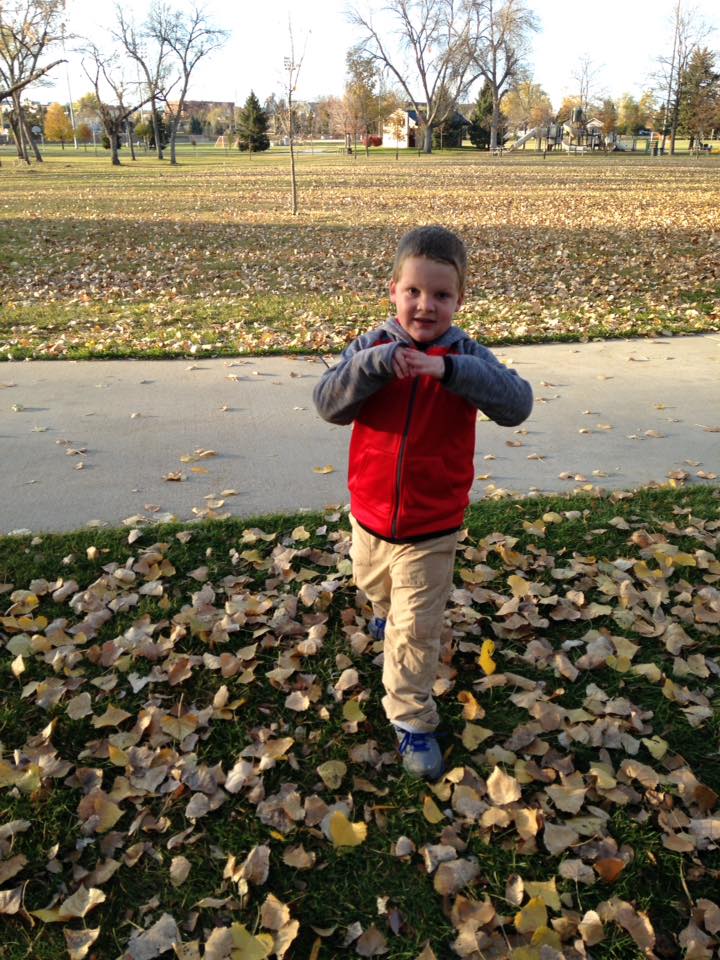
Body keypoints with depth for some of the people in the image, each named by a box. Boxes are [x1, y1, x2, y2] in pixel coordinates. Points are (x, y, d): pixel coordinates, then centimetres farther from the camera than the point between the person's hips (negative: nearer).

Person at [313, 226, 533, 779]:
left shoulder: (466, 356, -11)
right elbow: (328, 403, -20)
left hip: (431, 529, -3)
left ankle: (412, 719, 22)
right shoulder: (371, 348, -8)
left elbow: (517, 403, -26)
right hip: (369, 514, 3)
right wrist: (376, 363, -35)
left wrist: (448, 370, -37)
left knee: (417, 630, 3)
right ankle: (387, 610, 66)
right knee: (374, 585, 31)